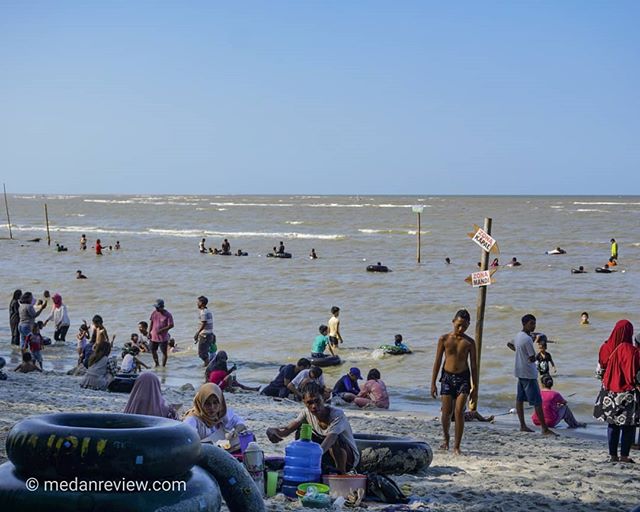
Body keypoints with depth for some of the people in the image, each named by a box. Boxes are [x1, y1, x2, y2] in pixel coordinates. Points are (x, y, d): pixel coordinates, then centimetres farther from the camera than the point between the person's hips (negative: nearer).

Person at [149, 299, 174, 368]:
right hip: (154, 336, 6)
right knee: (153, 351, 14)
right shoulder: (154, 313, 4)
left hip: (163, 337, -6)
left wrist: (161, 330, -21)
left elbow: (171, 325, -15)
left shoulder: (167, 315, -12)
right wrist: (149, 332, 7)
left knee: (164, 352, 1)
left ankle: (163, 366, 11)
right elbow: (151, 323, 13)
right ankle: (157, 364, 32)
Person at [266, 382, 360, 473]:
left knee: (335, 439, -36)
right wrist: (272, 430, -42)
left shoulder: (337, 414, -28)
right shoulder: (307, 413, -10)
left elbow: (330, 439, -45)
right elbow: (288, 429, -19)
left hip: (349, 457, -5)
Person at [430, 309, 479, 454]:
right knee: (446, 412, 1)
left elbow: (474, 365, 5)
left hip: (463, 377, 0)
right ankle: (446, 439, 27)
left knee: (459, 412, -10)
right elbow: (437, 361, 4)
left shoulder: (469, 342, 1)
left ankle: (456, 446, -4)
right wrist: (433, 383, 1)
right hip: (447, 377, 1)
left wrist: (475, 388, 3)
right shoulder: (444, 339, 1)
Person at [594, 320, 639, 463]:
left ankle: (613, 455, 15)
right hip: (627, 392, -5)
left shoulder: (606, 348, -2)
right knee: (628, 424, 4)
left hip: (609, 392, 5)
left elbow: (600, 369, 7)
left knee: (612, 424, 14)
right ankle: (624, 455, 1)